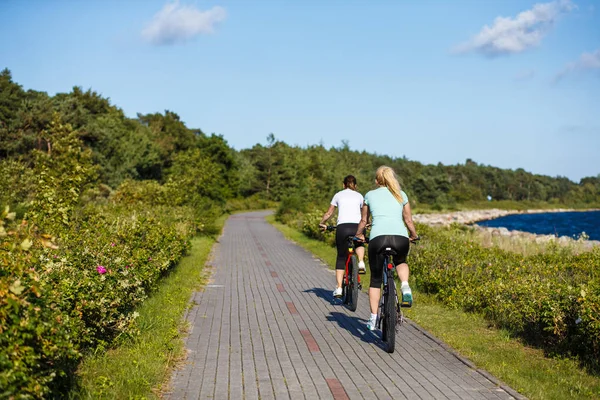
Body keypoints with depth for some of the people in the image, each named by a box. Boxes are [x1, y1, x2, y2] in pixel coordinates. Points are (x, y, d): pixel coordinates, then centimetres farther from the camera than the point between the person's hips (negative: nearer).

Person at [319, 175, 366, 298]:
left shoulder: (338, 195, 19)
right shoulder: (359, 196, 20)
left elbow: (329, 213, 22)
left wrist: (321, 223, 37)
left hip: (342, 227, -1)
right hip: (357, 227, 1)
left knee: (341, 257, 11)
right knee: (359, 243, 36)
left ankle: (339, 288, 3)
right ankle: (361, 262, 8)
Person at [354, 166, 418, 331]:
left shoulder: (370, 195, 21)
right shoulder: (401, 195, 22)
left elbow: (363, 220, 29)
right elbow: (408, 220, 25)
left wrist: (359, 235, 46)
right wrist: (414, 236, 42)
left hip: (378, 237, -1)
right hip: (400, 237, 1)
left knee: (375, 279, 15)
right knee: (400, 262, 33)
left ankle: (373, 319, 13)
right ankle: (405, 287, 4)